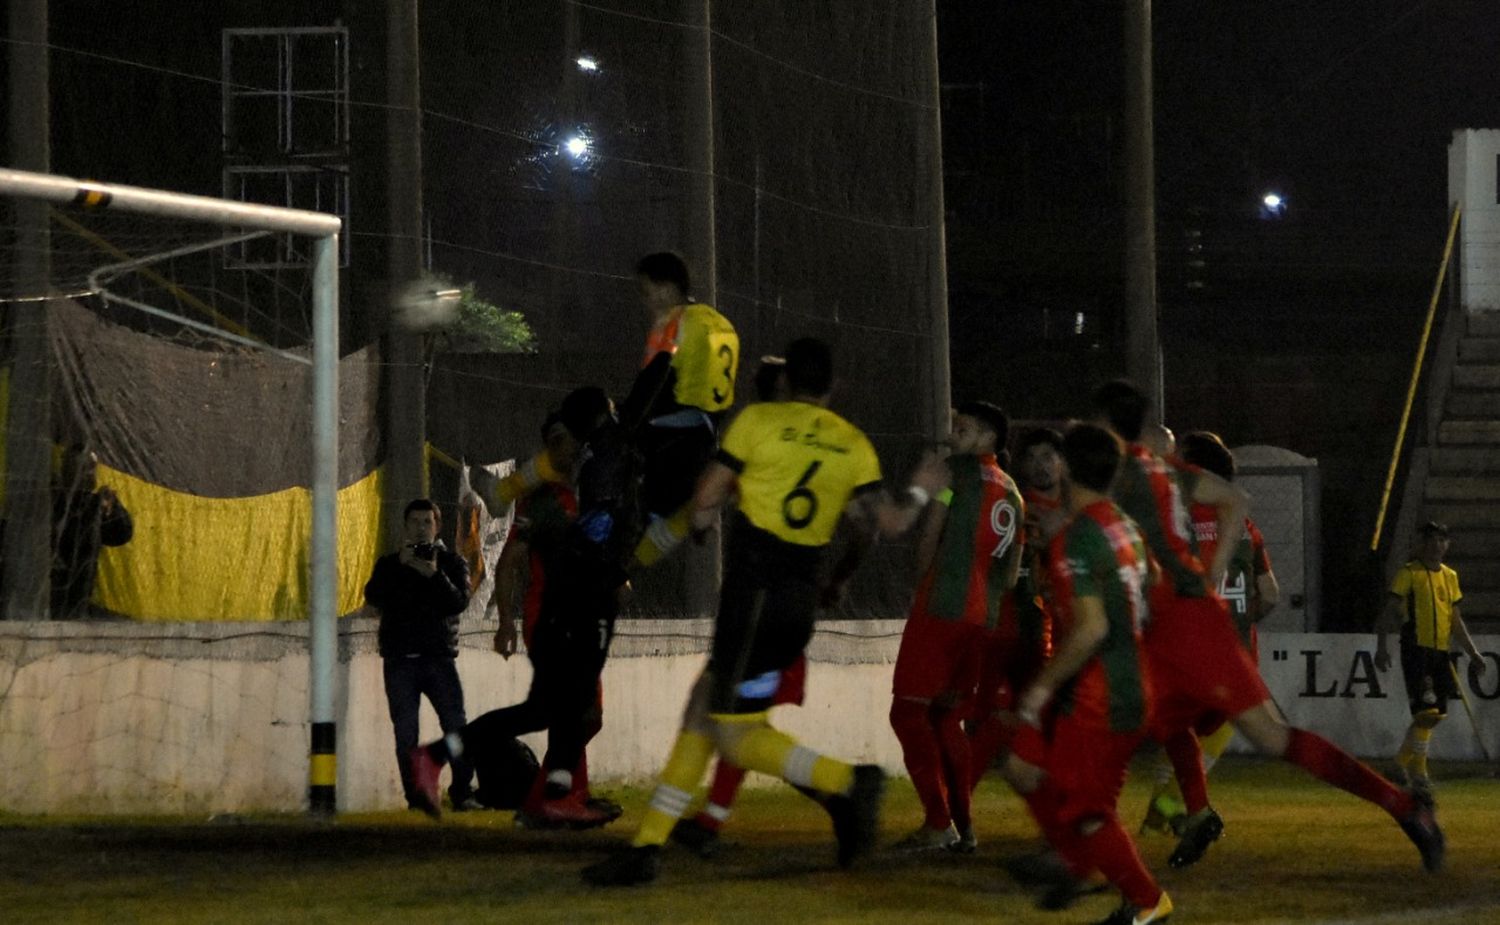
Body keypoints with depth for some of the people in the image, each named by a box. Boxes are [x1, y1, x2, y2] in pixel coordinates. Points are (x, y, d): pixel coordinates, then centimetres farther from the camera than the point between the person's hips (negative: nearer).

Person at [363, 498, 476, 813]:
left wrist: (434, 575, -20)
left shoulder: (451, 563, 10)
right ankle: (416, 796, -2)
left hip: (439, 657, -1)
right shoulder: (389, 564, 13)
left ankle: (462, 792, -1)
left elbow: (459, 603, -6)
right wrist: (400, 565, -14)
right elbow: (373, 597, -6)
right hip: (400, 660, 1)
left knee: (456, 727, -9)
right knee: (405, 733, -4)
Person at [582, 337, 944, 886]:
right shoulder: (854, 446, 8)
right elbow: (888, 523, -1)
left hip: (752, 594, -6)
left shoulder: (758, 422, -4)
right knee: (704, 708, 14)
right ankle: (647, 847, 13)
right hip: (800, 599, 6)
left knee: (736, 736, -4)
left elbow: (704, 502, -5)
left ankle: (847, 781, -22)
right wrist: (920, 494, 20)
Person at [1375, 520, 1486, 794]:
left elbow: (1456, 620, 23)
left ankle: (1404, 759, 27)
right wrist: (1381, 646, -17)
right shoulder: (1408, 574, -2)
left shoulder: (1450, 576, 16)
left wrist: (1472, 652, 17)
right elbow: (1389, 612, -6)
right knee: (1426, 710, -16)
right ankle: (1417, 769, -5)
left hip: (1440, 652, 7)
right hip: (1416, 650, -7)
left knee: (1435, 714, 9)